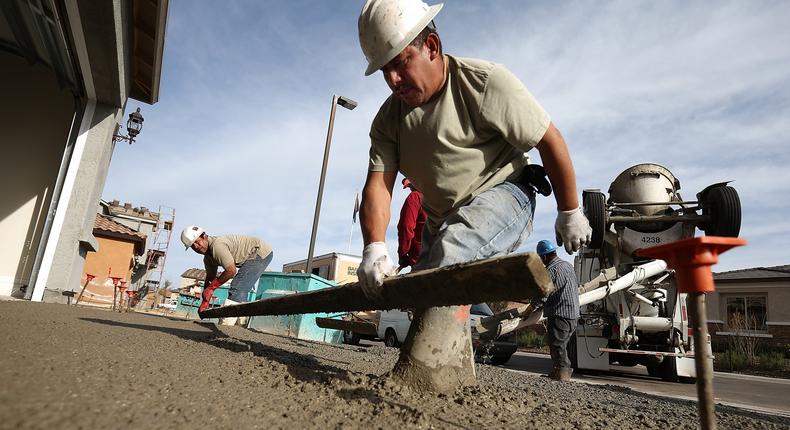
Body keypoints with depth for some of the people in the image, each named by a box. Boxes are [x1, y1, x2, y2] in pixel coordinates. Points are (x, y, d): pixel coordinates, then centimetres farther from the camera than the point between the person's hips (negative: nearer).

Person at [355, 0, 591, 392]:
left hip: (501, 194, -7)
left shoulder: (485, 82, -19)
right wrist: (374, 247, -31)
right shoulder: (389, 118, -3)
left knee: (452, 249, -35)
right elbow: (378, 183, -14)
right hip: (442, 219, 7)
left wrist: (570, 214, -6)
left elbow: (549, 140, -13)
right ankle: (455, 383, 26)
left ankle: (417, 382, -36)